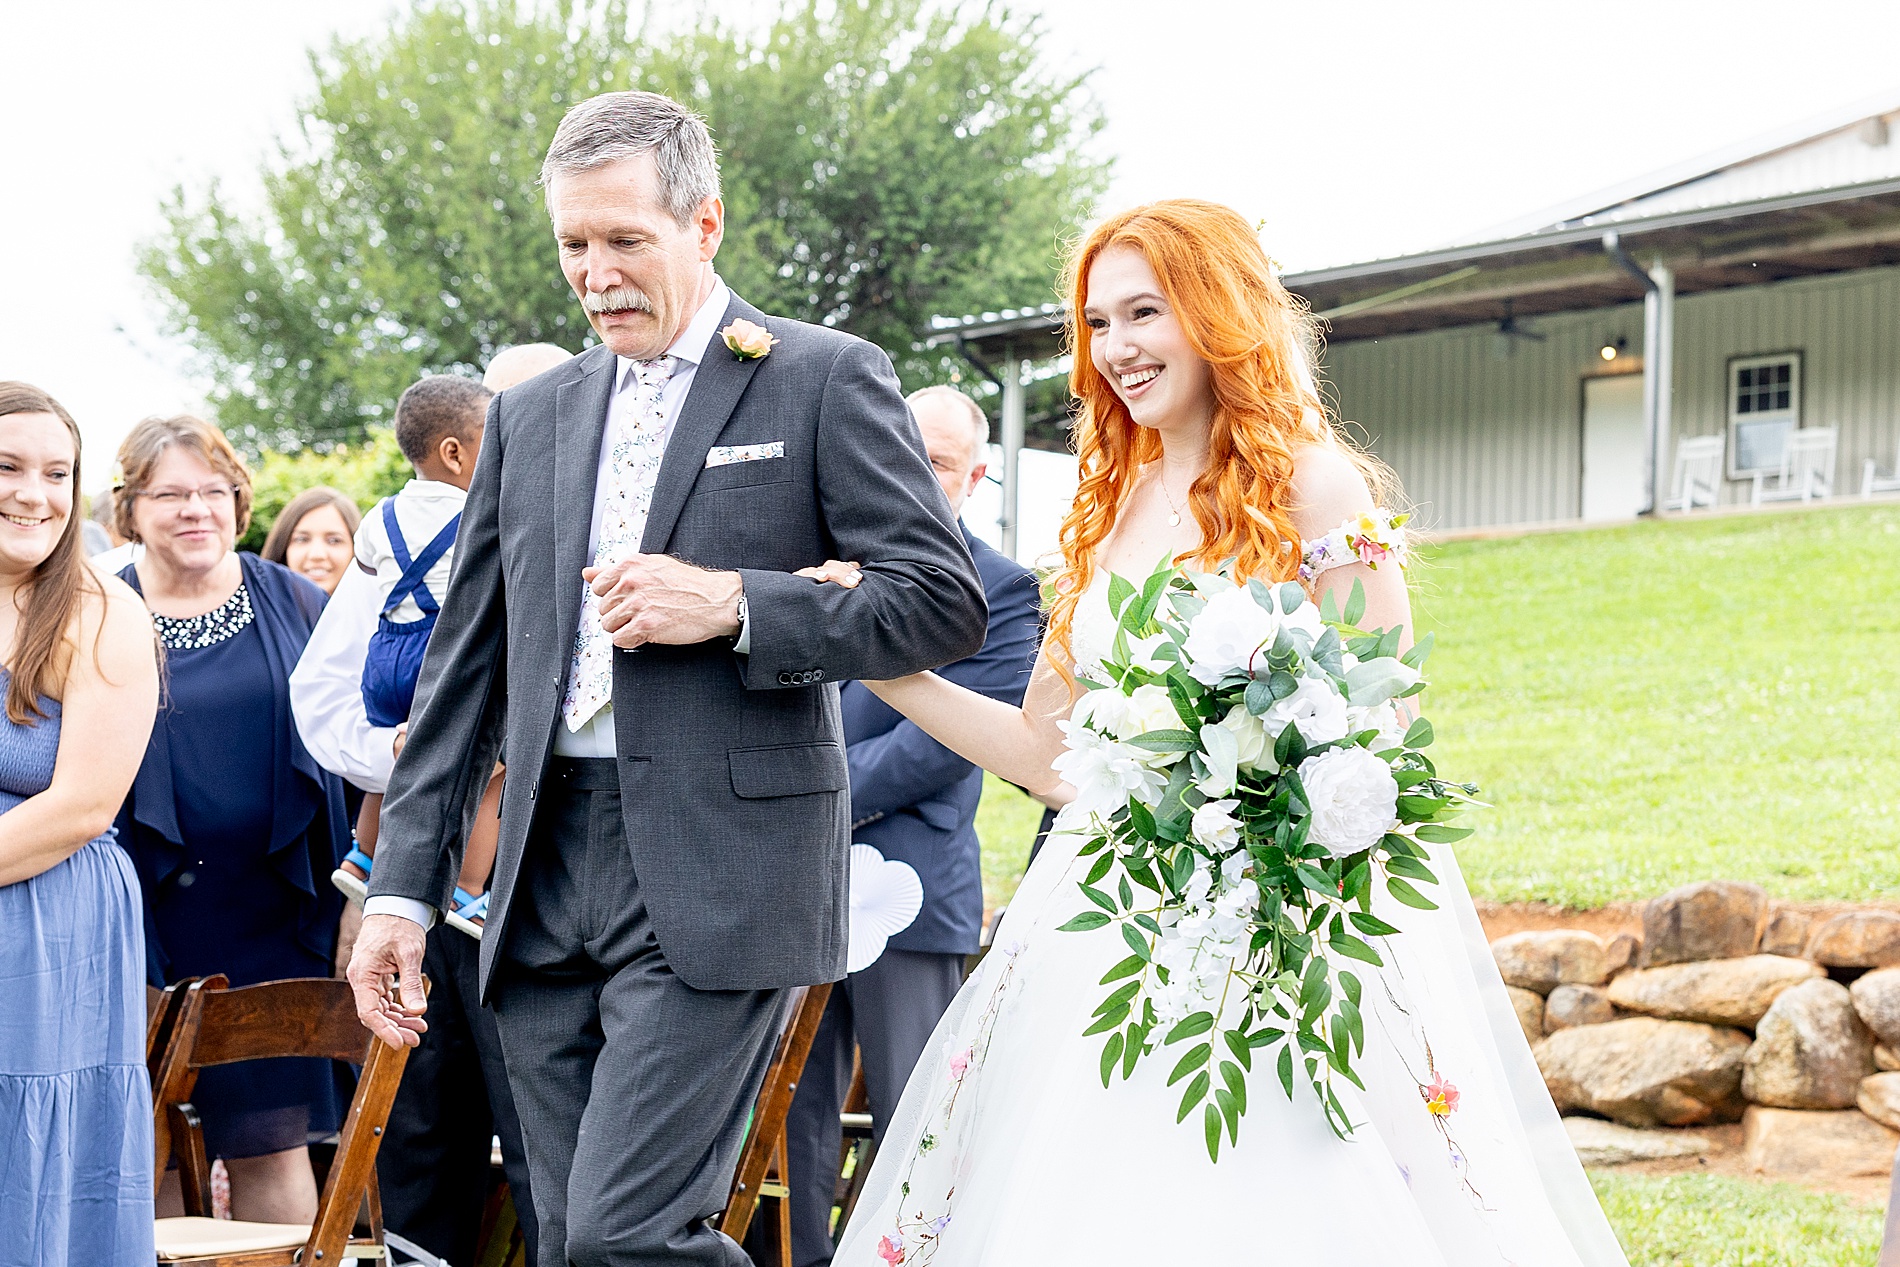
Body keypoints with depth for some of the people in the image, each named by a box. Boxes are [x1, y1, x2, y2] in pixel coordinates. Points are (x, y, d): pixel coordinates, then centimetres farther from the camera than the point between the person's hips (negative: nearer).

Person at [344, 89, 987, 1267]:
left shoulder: (826, 379, 1)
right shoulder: (529, 417, 16)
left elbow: (946, 601, -4)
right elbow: (464, 670, 16)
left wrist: (733, 605, -14)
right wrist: (403, 890, 10)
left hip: (720, 878, -6)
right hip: (546, 885, 6)